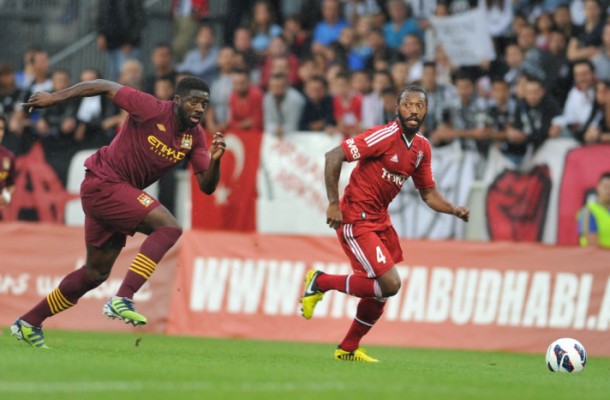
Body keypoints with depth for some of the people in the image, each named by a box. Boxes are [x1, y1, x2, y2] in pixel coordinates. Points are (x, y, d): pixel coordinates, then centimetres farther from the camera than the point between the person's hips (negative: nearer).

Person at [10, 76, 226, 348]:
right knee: (169, 227, -24)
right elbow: (106, 87, -11)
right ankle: (123, 300, -31)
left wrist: (214, 161, -22)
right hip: (103, 183, -9)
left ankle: (29, 323, 29)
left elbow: (207, 186, -2)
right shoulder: (153, 111, -18)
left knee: (96, 274, 18)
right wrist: (55, 97, -11)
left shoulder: (195, 137, 1)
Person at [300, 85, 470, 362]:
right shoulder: (384, 136, -19)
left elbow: (428, 194, 15)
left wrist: (455, 210, -3)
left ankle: (348, 349, 29)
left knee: (381, 292, 12)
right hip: (356, 221, -8)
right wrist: (333, 203, -23)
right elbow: (333, 157, -21)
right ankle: (320, 282, 1)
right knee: (390, 284, -16)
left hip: (380, 219, 8)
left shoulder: (422, 147, 6)